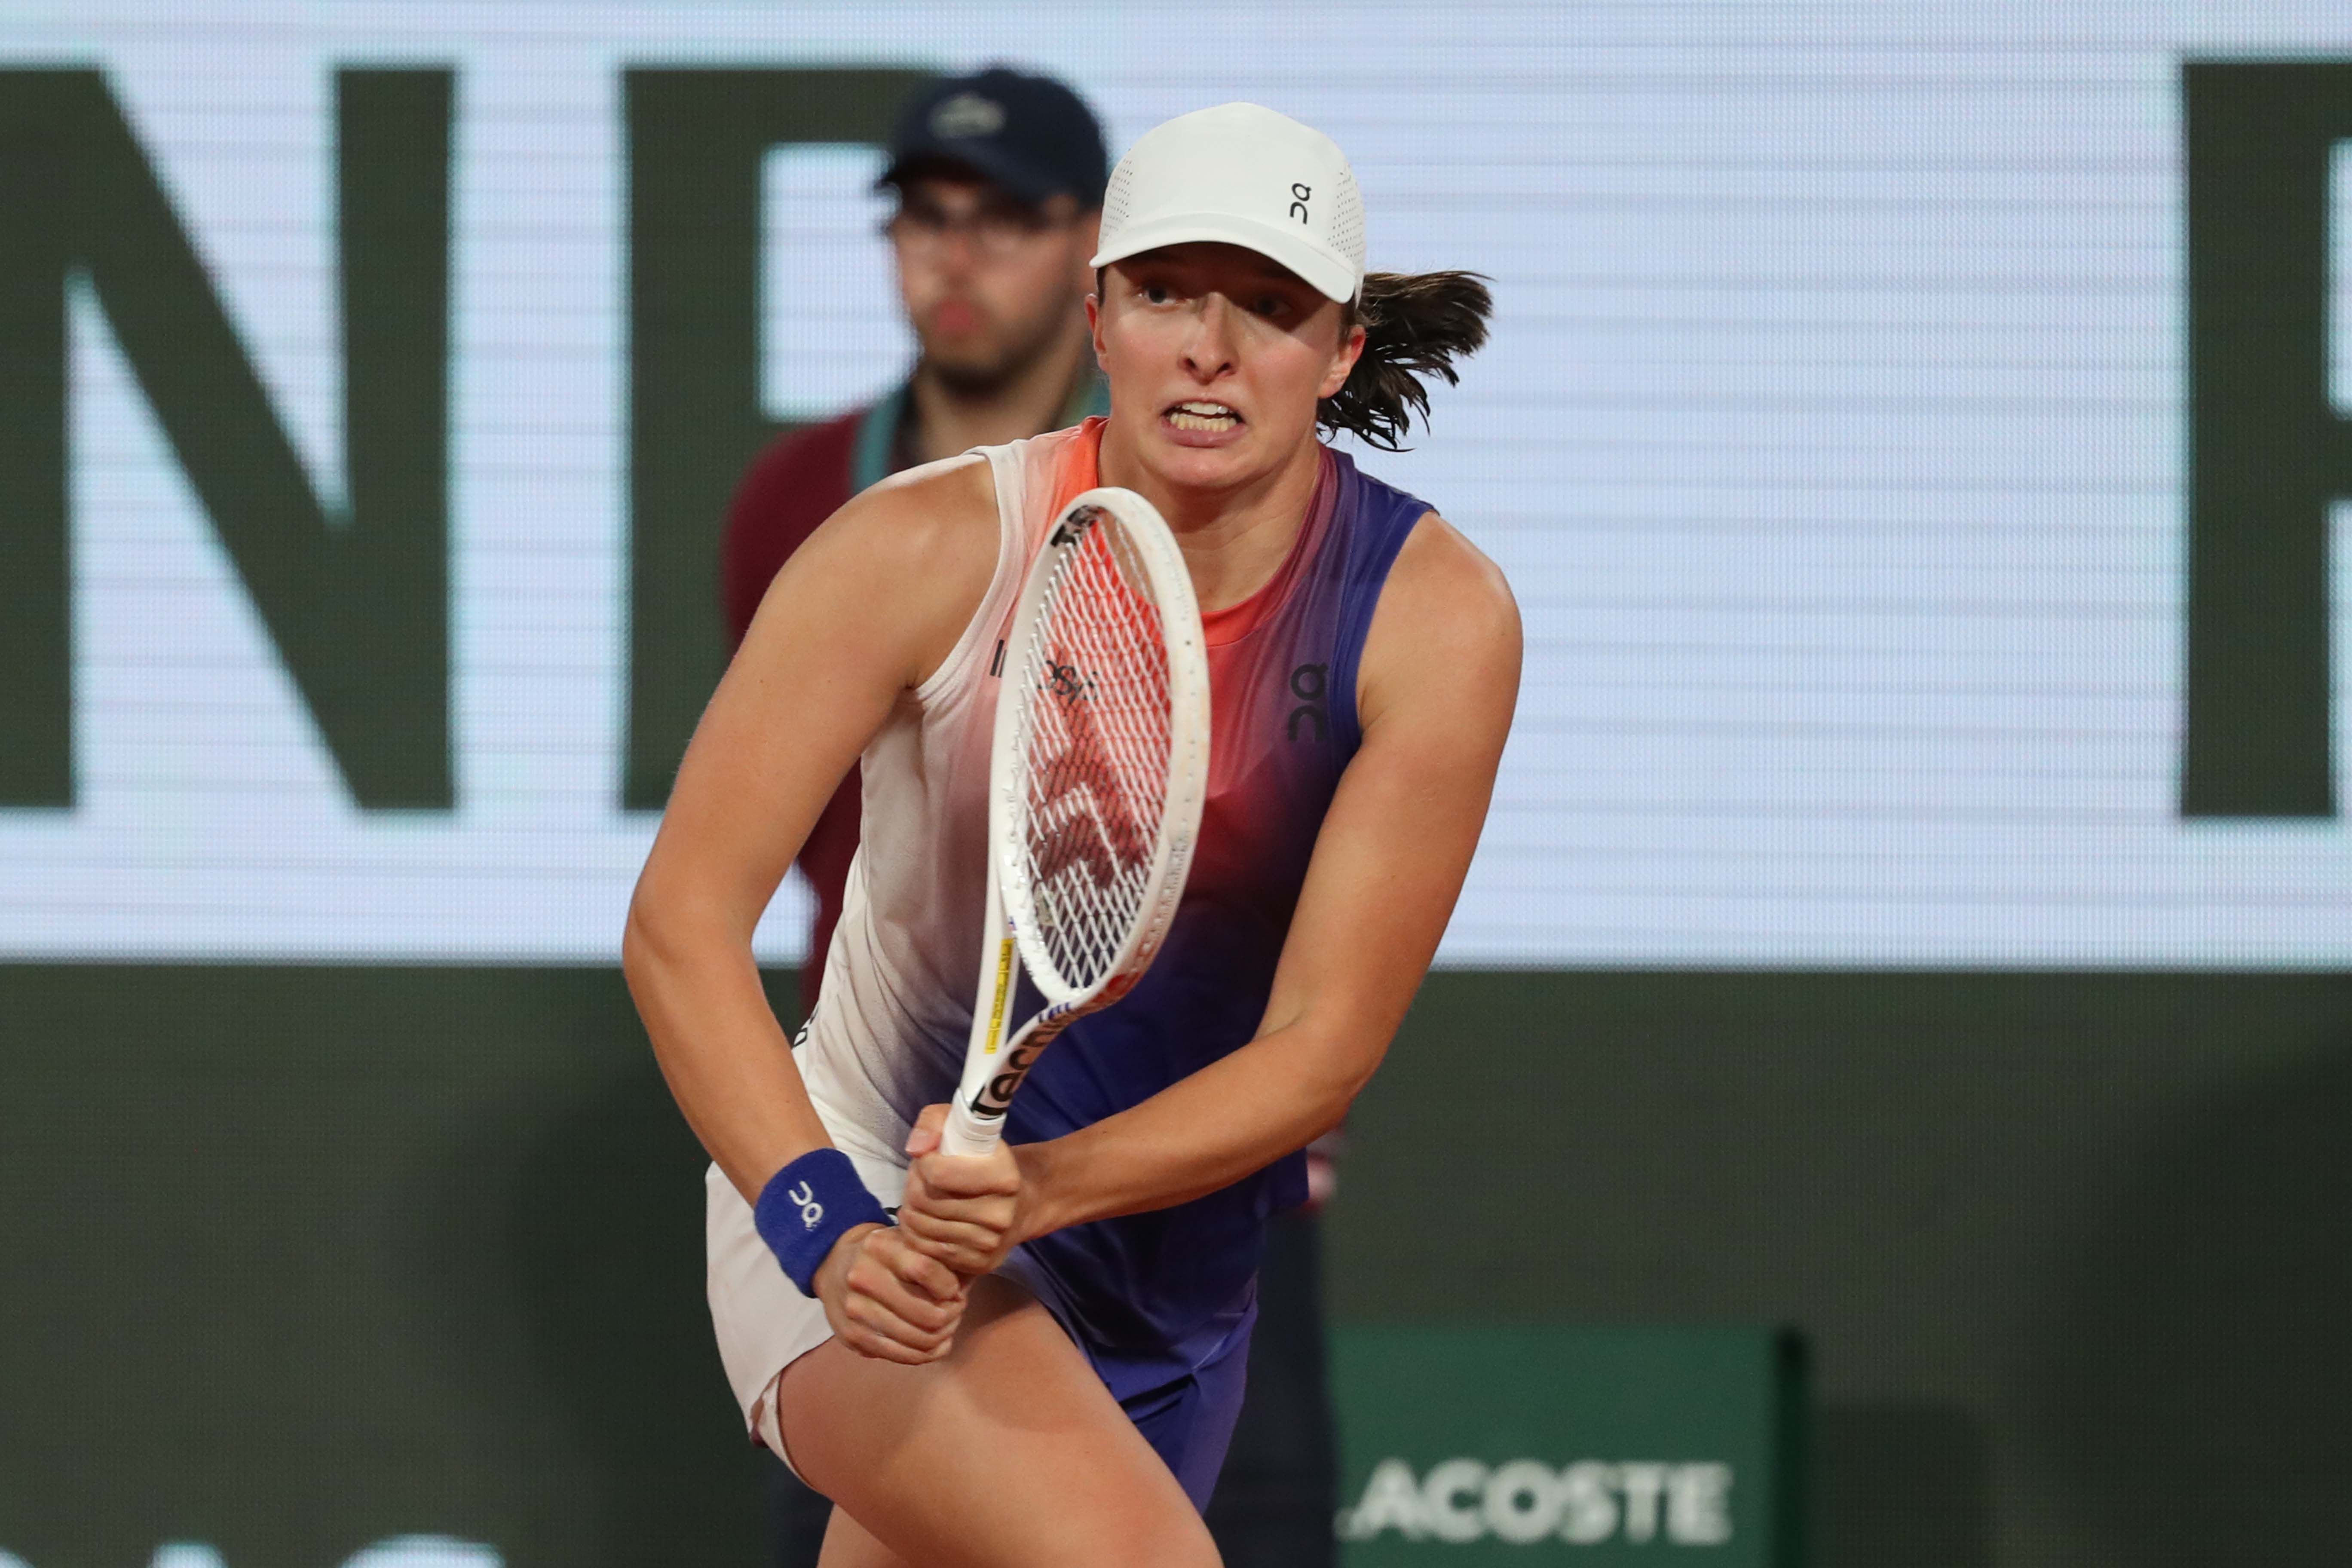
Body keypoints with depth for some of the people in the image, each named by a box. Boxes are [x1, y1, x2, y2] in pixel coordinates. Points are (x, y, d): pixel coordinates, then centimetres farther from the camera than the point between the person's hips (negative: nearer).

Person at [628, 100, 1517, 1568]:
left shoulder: (1437, 618, -13)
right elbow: (683, 918, -17)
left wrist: (1041, 1188, -33)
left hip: (1175, 1273, 4)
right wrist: (825, 1227, -32)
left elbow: (1322, 1047, -15)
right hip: (866, 1229, -4)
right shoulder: (930, 550, -17)